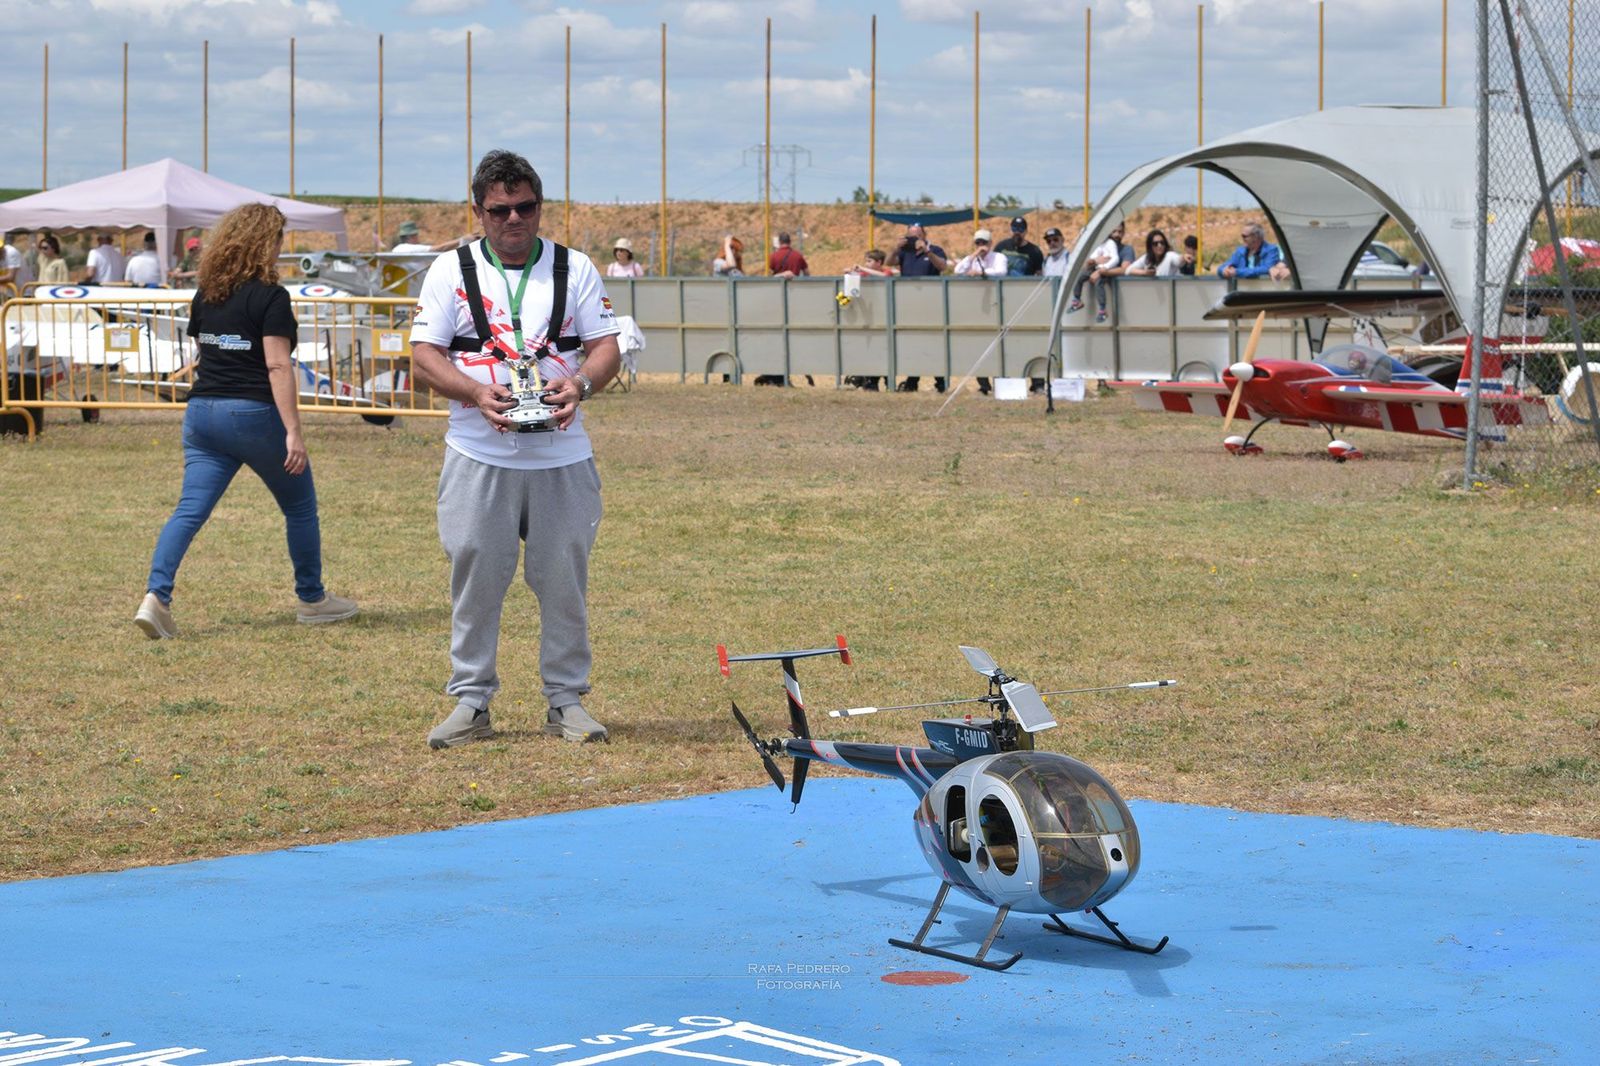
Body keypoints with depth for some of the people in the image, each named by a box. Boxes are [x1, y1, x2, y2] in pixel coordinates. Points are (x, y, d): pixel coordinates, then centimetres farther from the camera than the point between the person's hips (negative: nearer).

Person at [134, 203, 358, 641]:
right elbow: (278, 366, -17)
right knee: (300, 507, 13)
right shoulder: (270, 297, -11)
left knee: (190, 509, 0)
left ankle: (156, 597, -18)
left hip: (202, 412, 6)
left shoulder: (205, 295, 10)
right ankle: (312, 600, 23)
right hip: (254, 415, -6)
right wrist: (293, 432, -19)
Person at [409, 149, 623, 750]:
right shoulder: (451, 270, 6)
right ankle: (471, 700, 11)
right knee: (476, 575, 1)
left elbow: (606, 347, 6)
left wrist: (581, 383, -16)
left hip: (561, 454, 1)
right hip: (479, 454, -1)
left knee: (564, 578, 3)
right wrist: (476, 393, -17)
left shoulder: (575, 268, 10)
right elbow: (425, 355, 0)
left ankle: (567, 700, 13)